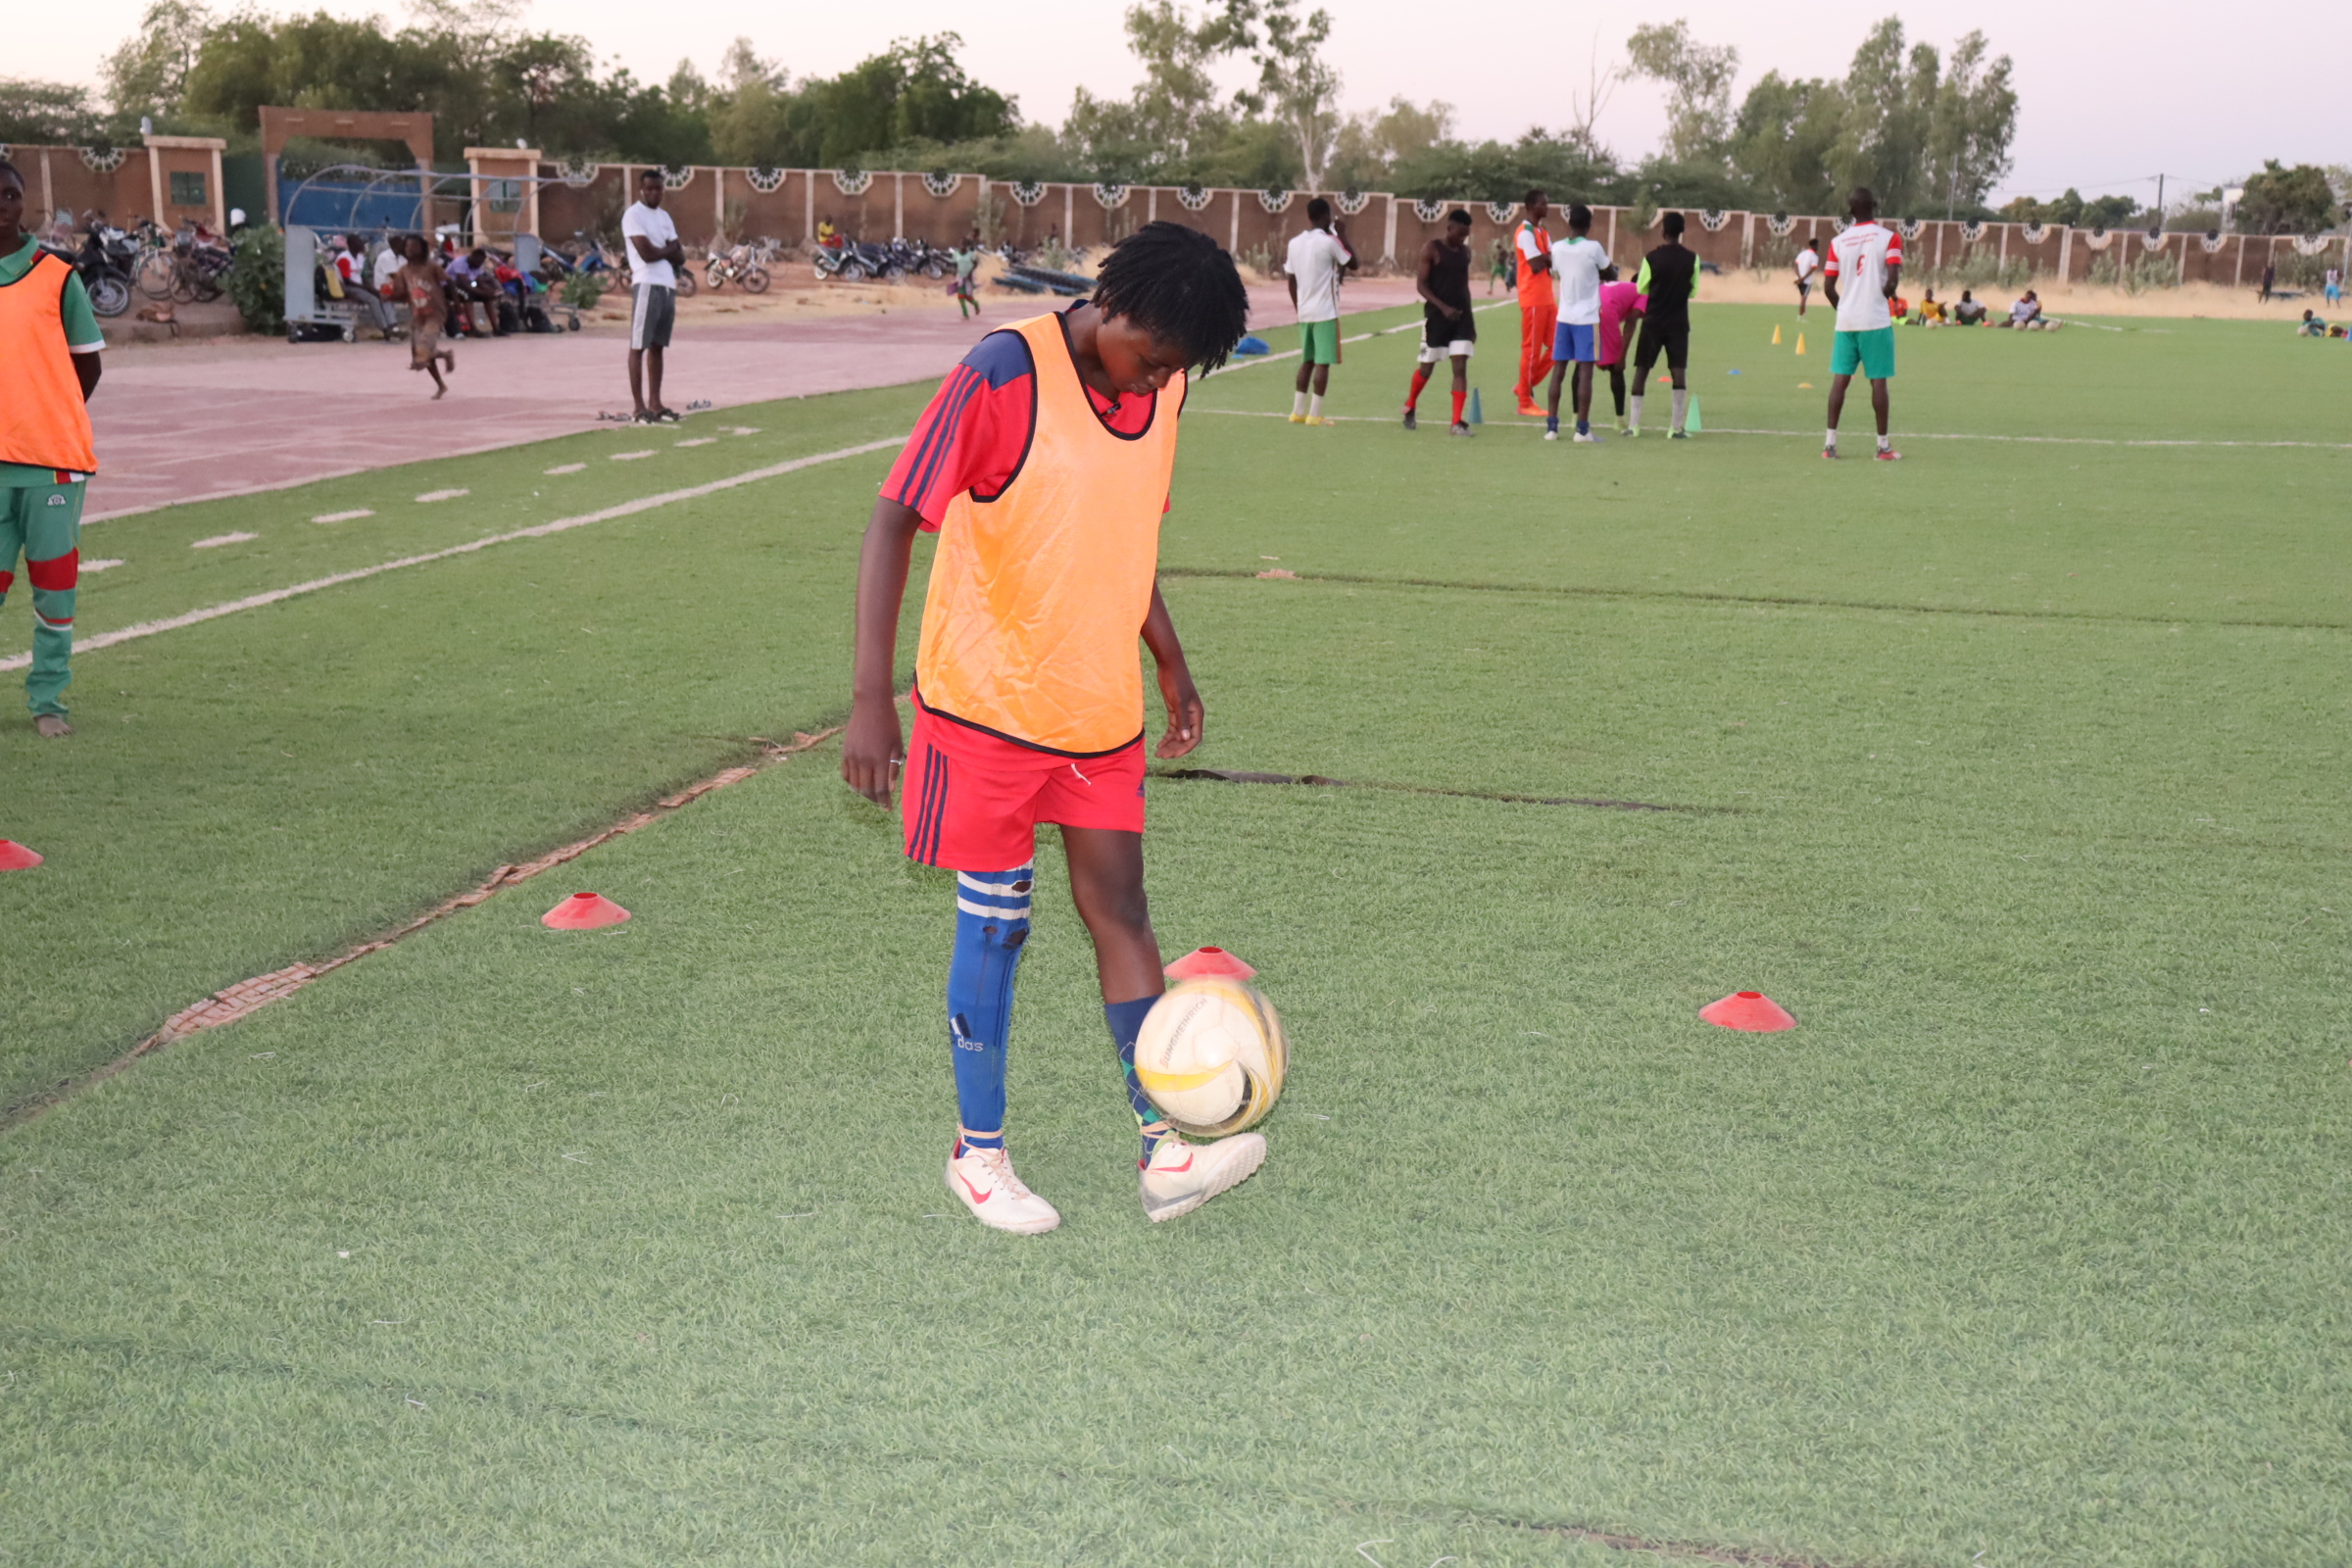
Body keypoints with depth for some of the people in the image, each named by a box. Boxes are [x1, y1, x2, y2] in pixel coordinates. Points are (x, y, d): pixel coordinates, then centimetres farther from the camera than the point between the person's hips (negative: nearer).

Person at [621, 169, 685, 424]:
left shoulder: (664, 217, 18)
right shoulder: (633, 215, -6)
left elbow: (679, 257, 11)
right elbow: (647, 253, -17)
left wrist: (658, 253, -7)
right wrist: (668, 251, 1)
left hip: (668, 287, 8)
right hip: (647, 286, -8)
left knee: (657, 346, 11)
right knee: (638, 346, -5)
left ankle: (655, 402, 15)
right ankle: (639, 407, -6)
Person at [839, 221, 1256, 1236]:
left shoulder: (1162, 387, 3)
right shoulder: (1003, 378, -18)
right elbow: (894, 520, -18)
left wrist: (1170, 663, 20)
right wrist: (870, 696, -25)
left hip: (1101, 708, 6)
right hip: (988, 704, -5)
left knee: (1118, 907, 5)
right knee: (996, 924, 4)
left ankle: (1164, 1152, 8)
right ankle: (977, 1151, 20)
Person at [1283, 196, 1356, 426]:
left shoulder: (1295, 243, 6)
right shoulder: (1329, 242, -11)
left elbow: (1290, 281, 10)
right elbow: (1353, 264, 0)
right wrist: (1343, 236, 6)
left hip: (1304, 312, 6)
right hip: (1325, 312, -6)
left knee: (1307, 361, 15)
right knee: (1323, 362, -3)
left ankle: (1298, 411, 13)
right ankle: (1314, 414, -6)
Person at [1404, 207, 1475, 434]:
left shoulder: (1465, 252, 11)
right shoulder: (1432, 249, -6)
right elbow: (1421, 284, -11)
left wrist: (1470, 319, 16)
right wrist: (1443, 307, -22)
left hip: (1461, 316, 4)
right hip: (1436, 316, -4)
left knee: (1461, 368, -6)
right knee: (1426, 367, 6)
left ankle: (1457, 422, -7)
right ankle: (1409, 407, 32)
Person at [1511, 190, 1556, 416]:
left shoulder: (1543, 232, 17)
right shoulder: (1525, 233, -12)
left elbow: (1551, 261, 11)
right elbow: (1537, 265, -20)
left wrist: (1546, 258, -9)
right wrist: (1549, 256, -3)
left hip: (1547, 299, 9)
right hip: (1533, 300, -9)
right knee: (1531, 349, -4)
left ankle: (1526, 386, 18)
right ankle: (1525, 403, 4)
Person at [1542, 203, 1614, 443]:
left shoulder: (1557, 248, 2)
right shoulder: (1593, 248, -10)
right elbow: (1611, 275, 4)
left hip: (1564, 317, 4)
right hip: (1587, 318, -4)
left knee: (1558, 371, 6)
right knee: (1585, 372, -3)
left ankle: (1551, 427, 4)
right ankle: (1582, 429, -5)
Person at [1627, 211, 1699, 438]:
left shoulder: (1652, 258, -8)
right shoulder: (1692, 258, -4)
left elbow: (1641, 289, 1)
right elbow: (1693, 291, 5)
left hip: (1653, 321, 0)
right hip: (1678, 322, 1)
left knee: (1641, 369, 7)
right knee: (1678, 371, 1)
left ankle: (1633, 424, 5)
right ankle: (1676, 427, -4)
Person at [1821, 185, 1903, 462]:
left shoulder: (1838, 242, 6)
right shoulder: (1889, 238, -4)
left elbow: (1828, 288, 5)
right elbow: (1892, 281, -14)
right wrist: (1883, 297, 7)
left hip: (1846, 321, 3)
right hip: (1876, 321, -3)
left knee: (1839, 379, 5)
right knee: (1878, 381, 1)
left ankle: (1830, 443, 1)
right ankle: (1883, 446, 5)